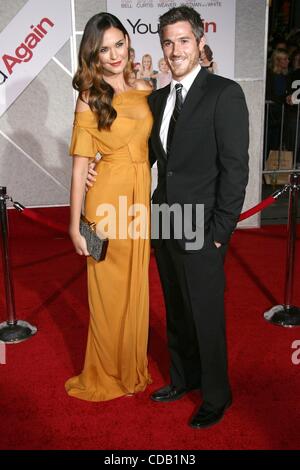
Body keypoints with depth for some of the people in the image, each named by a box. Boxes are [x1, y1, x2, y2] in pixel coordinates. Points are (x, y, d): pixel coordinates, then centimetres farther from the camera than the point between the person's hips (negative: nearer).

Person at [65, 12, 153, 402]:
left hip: (141, 197, 5)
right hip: (108, 199, -4)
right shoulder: (90, 100, -5)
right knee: (108, 290, 8)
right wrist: (75, 224, -9)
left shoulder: (145, 90, 8)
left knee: (136, 287, 15)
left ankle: (133, 368, 35)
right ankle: (106, 374, 30)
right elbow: (80, 165, -8)